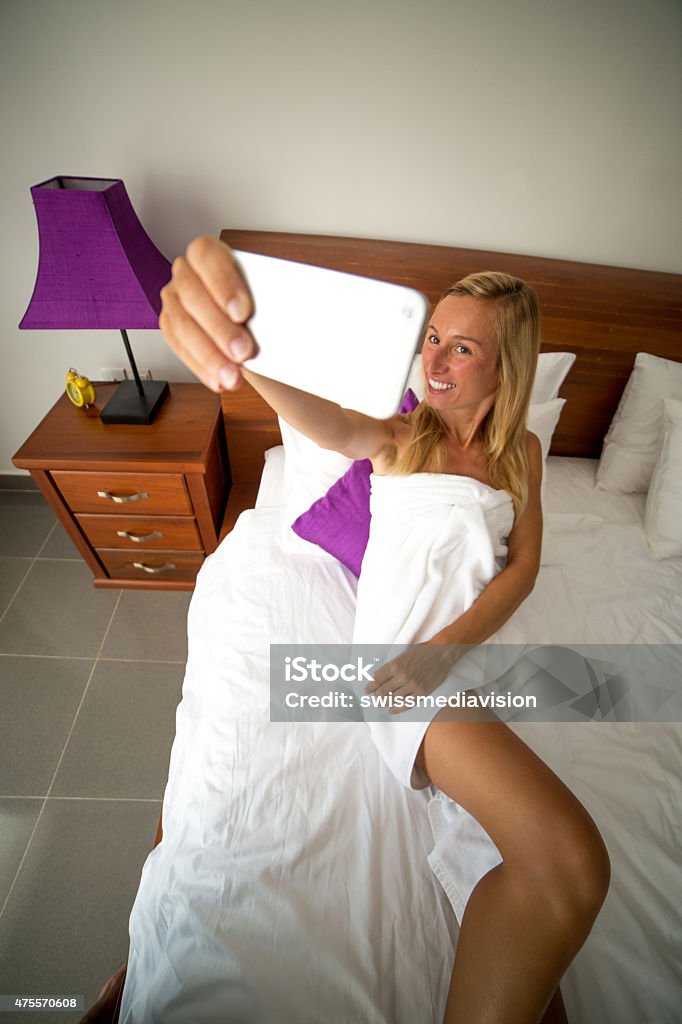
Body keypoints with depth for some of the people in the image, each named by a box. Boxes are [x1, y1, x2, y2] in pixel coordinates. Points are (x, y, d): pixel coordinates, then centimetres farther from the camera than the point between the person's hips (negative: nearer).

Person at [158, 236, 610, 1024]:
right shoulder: (399, 436, 3)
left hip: (447, 652, 2)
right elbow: (328, 423, -20)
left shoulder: (521, 450, 12)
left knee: (572, 863, -19)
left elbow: (523, 566, 4)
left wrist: (445, 649, -14)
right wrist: (251, 352, -43)